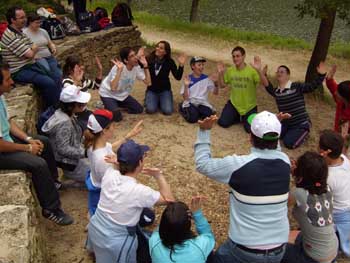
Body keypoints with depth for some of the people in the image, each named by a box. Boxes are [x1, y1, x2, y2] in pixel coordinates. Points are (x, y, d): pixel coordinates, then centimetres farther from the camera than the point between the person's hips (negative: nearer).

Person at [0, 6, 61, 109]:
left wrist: (32, 50, -8)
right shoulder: (10, 36, -20)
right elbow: (30, 54, -19)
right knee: (49, 83, -23)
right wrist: (33, 50, 3)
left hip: (31, 65, 10)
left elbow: (35, 48, 14)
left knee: (57, 81, 2)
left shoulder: (20, 32, 12)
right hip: (19, 71, -10)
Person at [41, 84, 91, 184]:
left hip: (75, 157, 9)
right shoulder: (64, 122, -28)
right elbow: (63, 149, -27)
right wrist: (84, 152, -24)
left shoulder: (69, 116, 0)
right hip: (70, 165, -9)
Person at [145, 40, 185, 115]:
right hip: (151, 90, 0)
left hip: (164, 90, 0)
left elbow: (178, 77, -11)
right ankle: (148, 100, 13)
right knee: (151, 110, -24)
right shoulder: (149, 59, -7)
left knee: (168, 111, -20)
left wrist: (181, 65, -24)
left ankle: (161, 101, 15)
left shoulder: (170, 62, -7)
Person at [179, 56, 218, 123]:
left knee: (208, 115, -30)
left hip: (202, 103, 1)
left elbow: (216, 93, 2)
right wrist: (186, 86, -22)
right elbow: (185, 98, -6)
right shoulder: (188, 79, -1)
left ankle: (198, 111, 2)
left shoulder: (206, 78, 4)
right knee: (193, 118, -28)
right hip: (190, 103, -1)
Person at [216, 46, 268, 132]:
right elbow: (222, 85, 7)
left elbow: (265, 84, -27)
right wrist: (220, 73, -10)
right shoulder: (230, 70, -3)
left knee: (250, 129, -11)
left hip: (249, 106, -3)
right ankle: (238, 117, 21)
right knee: (223, 123, -10)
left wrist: (259, 70, -41)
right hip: (234, 104, 3)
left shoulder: (252, 71, -17)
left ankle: (245, 118, 25)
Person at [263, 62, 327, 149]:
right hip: (285, 124, 6)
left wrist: (321, 75, -40)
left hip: (301, 124, -6)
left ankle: (303, 133, 12)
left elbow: (312, 86, -23)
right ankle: (290, 132, 18)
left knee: (289, 143, -20)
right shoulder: (276, 91, 3)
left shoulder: (297, 87, -13)